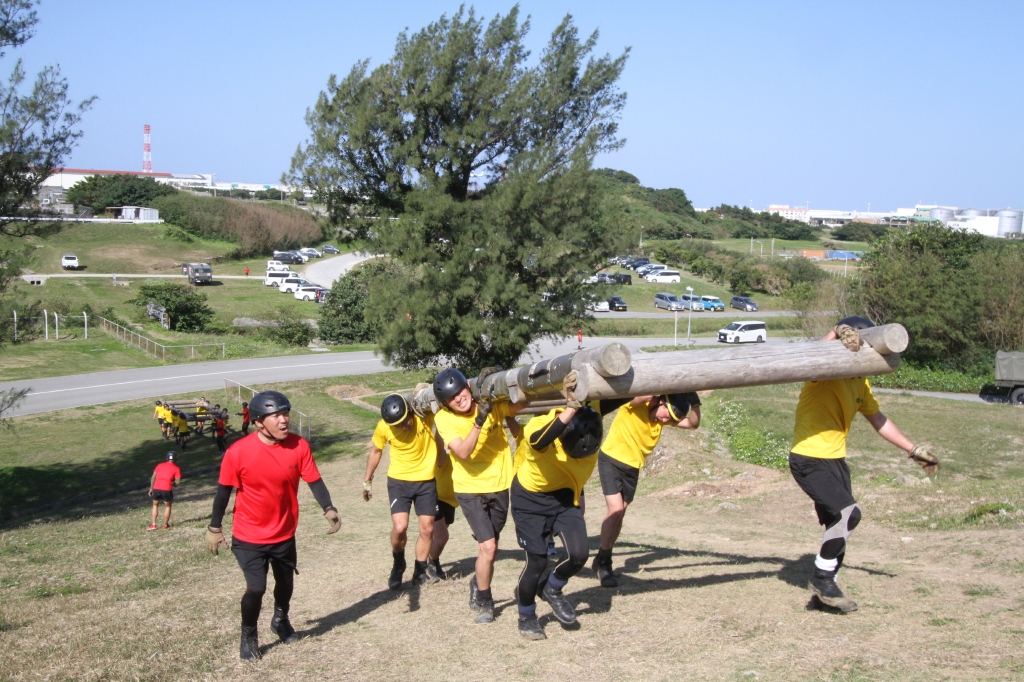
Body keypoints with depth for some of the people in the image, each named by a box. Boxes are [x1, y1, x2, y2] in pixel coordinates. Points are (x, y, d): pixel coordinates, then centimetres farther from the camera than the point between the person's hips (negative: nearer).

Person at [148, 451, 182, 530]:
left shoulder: (160, 465, 18)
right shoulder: (176, 468, 8)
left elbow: (153, 477, 10)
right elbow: (178, 481, 0)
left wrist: (151, 488, 13)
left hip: (156, 488, 3)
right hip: (167, 489, -3)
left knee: (155, 505, 20)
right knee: (168, 506, 17)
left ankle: (153, 524, 13)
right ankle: (165, 525, 18)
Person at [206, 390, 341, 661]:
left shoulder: (299, 446, -14)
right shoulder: (238, 452, -21)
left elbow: (314, 481, -11)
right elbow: (224, 491, -9)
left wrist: (328, 509, -28)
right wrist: (214, 528, -3)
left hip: (285, 534, 4)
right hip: (249, 537, -4)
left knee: (286, 582, 19)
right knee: (256, 587, -10)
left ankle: (281, 620, 51)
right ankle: (248, 636, 18)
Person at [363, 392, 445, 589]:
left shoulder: (426, 413, -20)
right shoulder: (384, 427, -15)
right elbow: (375, 451, 4)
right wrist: (367, 480, 10)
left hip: (426, 480, 1)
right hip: (399, 481, -1)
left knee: (427, 529, 4)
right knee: (400, 527, -15)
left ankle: (420, 571, 24)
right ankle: (398, 564, 14)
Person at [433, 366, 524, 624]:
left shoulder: (491, 401, -11)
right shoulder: (444, 418, -14)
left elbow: (519, 405, -27)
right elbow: (463, 452, -26)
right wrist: (479, 421, -35)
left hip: (500, 485, 3)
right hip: (470, 489, -2)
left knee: (490, 549, 15)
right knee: (488, 546, -13)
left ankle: (478, 583, 46)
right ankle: (483, 601, 9)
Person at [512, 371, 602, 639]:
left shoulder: (591, 419, -22)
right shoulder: (538, 427, -35)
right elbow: (541, 440, -60)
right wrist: (571, 409, -70)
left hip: (565, 496, 4)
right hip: (531, 498, -4)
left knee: (579, 554, -12)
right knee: (537, 560, -6)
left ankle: (552, 589, 21)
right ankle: (526, 616, 21)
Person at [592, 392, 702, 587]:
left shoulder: (665, 417, 0)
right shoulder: (636, 405, -20)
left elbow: (693, 423, -5)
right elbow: (645, 396, -43)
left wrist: (694, 402, -18)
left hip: (632, 467, 7)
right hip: (611, 460, -7)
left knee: (620, 514, 12)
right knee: (616, 510, -17)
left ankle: (603, 560, 27)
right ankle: (603, 563, -3)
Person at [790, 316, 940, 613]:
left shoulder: (860, 382, 11)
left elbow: (877, 419, 21)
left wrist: (913, 450, 22)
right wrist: (838, 334, -46)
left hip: (835, 460, 9)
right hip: (809, 460, -9)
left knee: (840, 524, 13)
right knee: (848, 513, -20)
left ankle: (825, 587, 27)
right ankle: (822, 578, -5)